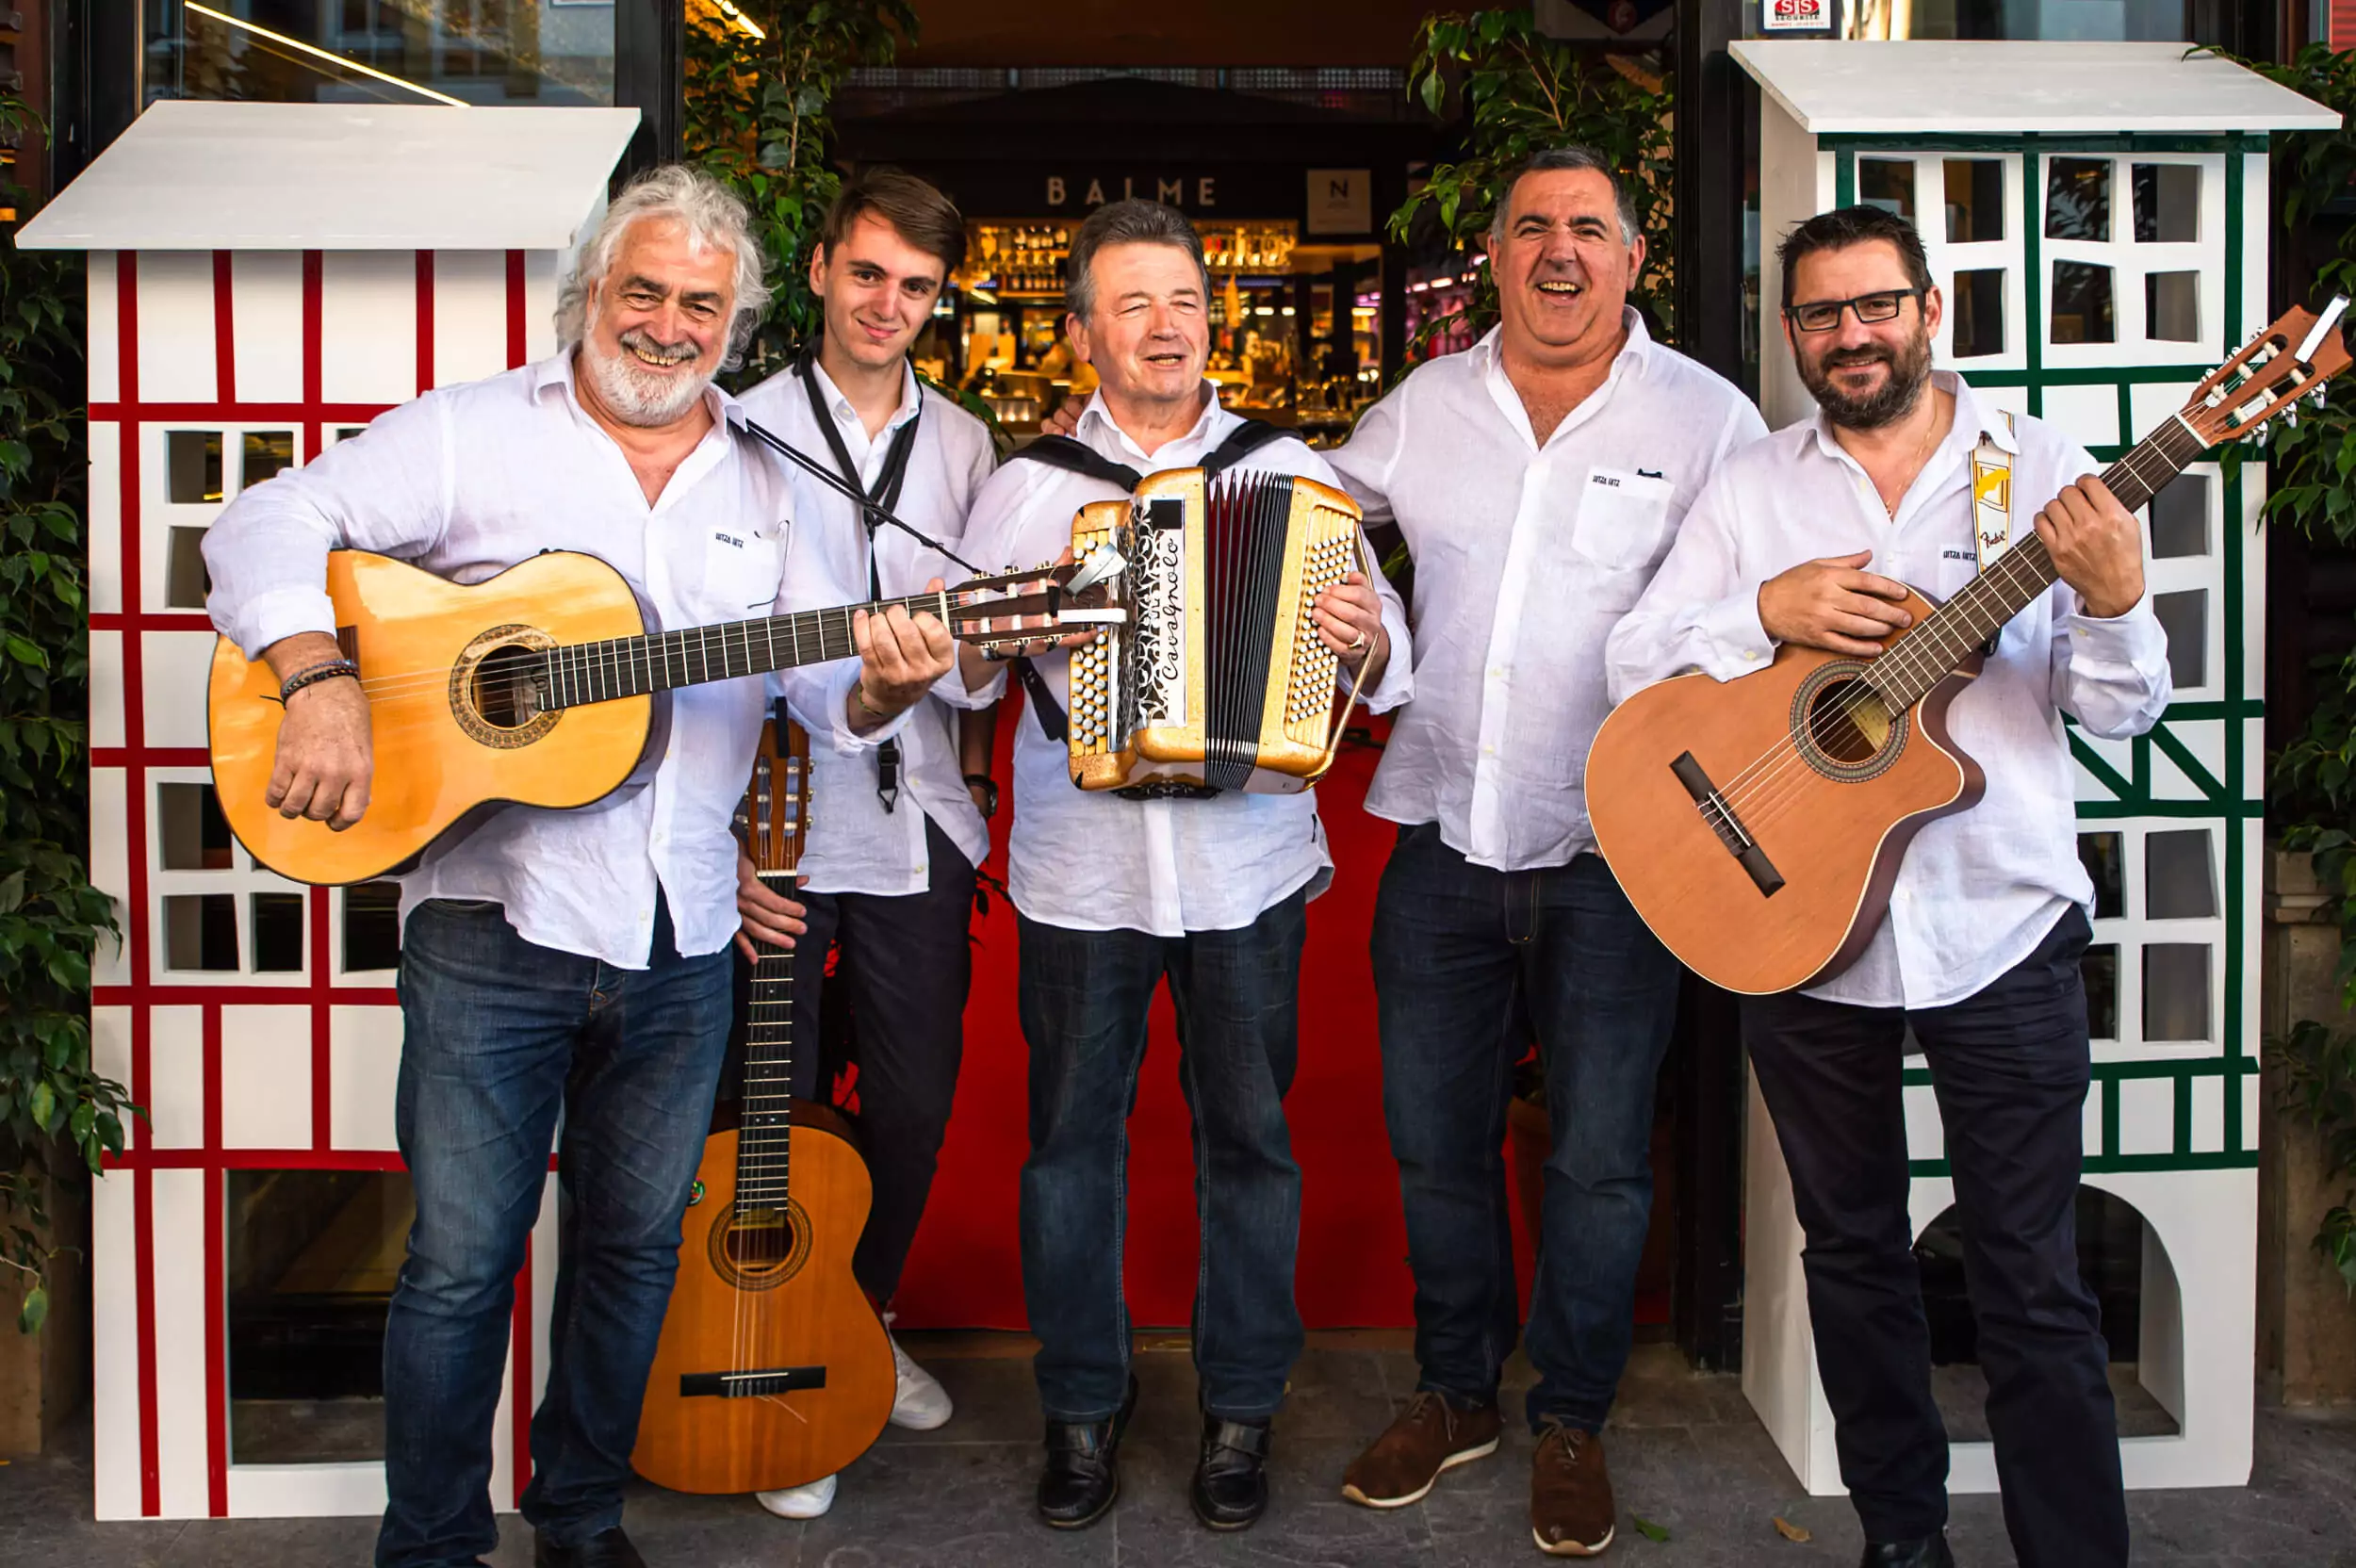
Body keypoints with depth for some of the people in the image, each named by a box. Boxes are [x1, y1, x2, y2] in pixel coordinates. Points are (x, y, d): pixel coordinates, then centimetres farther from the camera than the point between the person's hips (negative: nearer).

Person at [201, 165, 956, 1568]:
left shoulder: (768, 490, 11)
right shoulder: (475, 434, 1)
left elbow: (836, 686, 6)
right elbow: (268, 526, -4)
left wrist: (886, 687, -17)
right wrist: (321, 680, -21)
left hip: (685, 939, 4)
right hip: (496, 921, -3)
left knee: (636, 1244, 15)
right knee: (464, 1259, 4)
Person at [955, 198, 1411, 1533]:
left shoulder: (1290, 470, 5)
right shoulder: (1028, 487, 6)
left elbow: (1384, 651, 3)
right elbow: (958, 662, 7)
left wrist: (1368, 642, -19)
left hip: (1248, 869, 0)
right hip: (1080, 871, 1)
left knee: (1250, 1138, 9)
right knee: (1073, 1138, 9)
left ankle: (1242, 1409, 26)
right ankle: (1085, 1408, 27)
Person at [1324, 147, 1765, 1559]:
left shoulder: (1708, 420, -2)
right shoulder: (1424, 409, 8)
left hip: (1616, 849, -3)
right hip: (1444, 834, 3)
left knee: (1599, 1153, 4)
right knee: (1433, 1134, 11)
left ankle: (1574, 1424, 26)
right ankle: (1457, 1393, 32)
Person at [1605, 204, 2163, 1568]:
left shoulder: (2041, 470, 1)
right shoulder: (1752, 488, 5)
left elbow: (2122, 711, -2)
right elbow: (1634, 665, -1)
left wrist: (2114, 601, -22)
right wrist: (1769, 610, -16)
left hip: (2003, 931, -2)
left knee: (2033, 1283, 1)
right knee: (1853, 1252, 15)